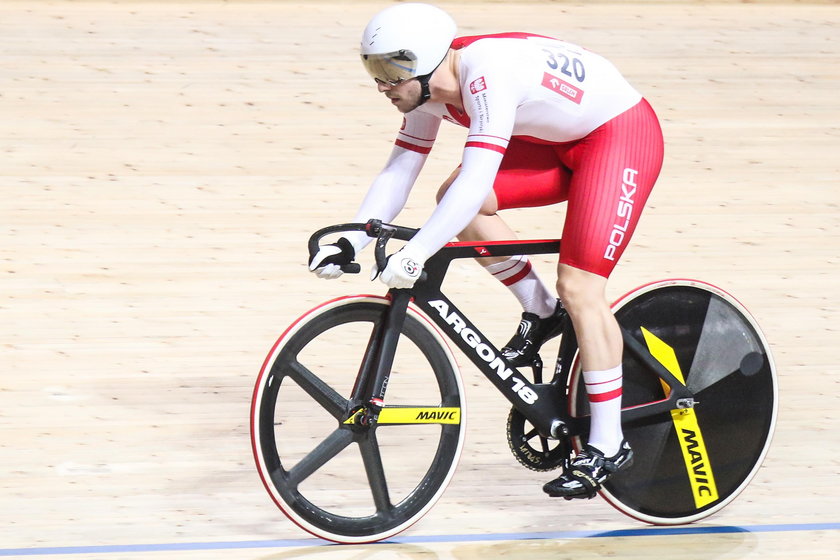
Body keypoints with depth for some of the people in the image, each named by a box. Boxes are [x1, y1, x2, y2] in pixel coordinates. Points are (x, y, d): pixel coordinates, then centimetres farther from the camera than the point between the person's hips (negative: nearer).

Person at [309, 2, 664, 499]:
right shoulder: (429, 90, -6)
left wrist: (414, 255, -44)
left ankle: (608, 446, -9)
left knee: (579, 288, -17)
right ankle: (541, 313, 10)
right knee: (456, 200, -7)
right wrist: (351, 244, -11)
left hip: (623, 133, -9)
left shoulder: (488, 72, -32)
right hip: (563, 143, 9)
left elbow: (477, 181, -40)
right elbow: (398, 172, 0)